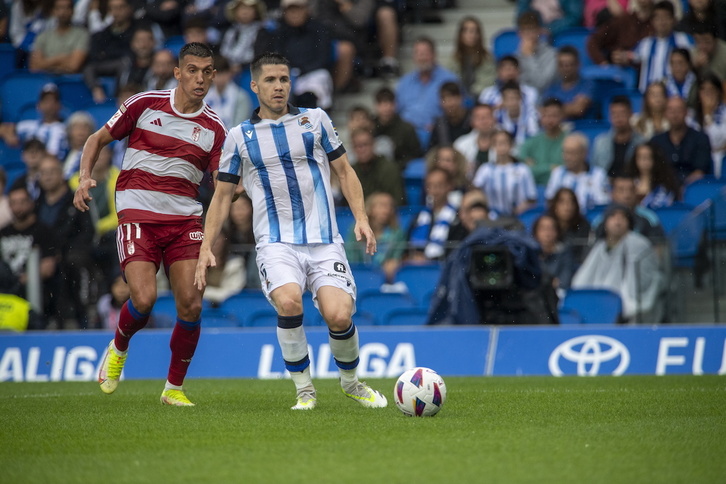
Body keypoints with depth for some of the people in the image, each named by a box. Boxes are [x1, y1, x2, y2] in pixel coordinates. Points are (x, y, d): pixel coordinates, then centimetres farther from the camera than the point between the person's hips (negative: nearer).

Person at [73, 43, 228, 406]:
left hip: (185, 219, 3)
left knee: (191, 305, -9)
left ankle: (174, 387, 11)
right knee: (144, 298, -20)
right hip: (138, 214, -3)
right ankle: (118, 349, 15)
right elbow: (98, 139, 10)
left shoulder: (214, 129, 6)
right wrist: (85, 178, -5)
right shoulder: (145, 104, 1)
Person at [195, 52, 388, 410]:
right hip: (276, 242, -1)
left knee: (338, 315, -19)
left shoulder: (315, 120, 8)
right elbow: (222, 195, 13)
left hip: (324, 240, 1)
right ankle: (304, 390, -9)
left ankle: (351, 382, 13)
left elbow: (344, 170, 15)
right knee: (289, 302, -30)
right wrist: (206, 248, 6)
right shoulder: (239, 136, 8)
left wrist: (361, 218, 1)